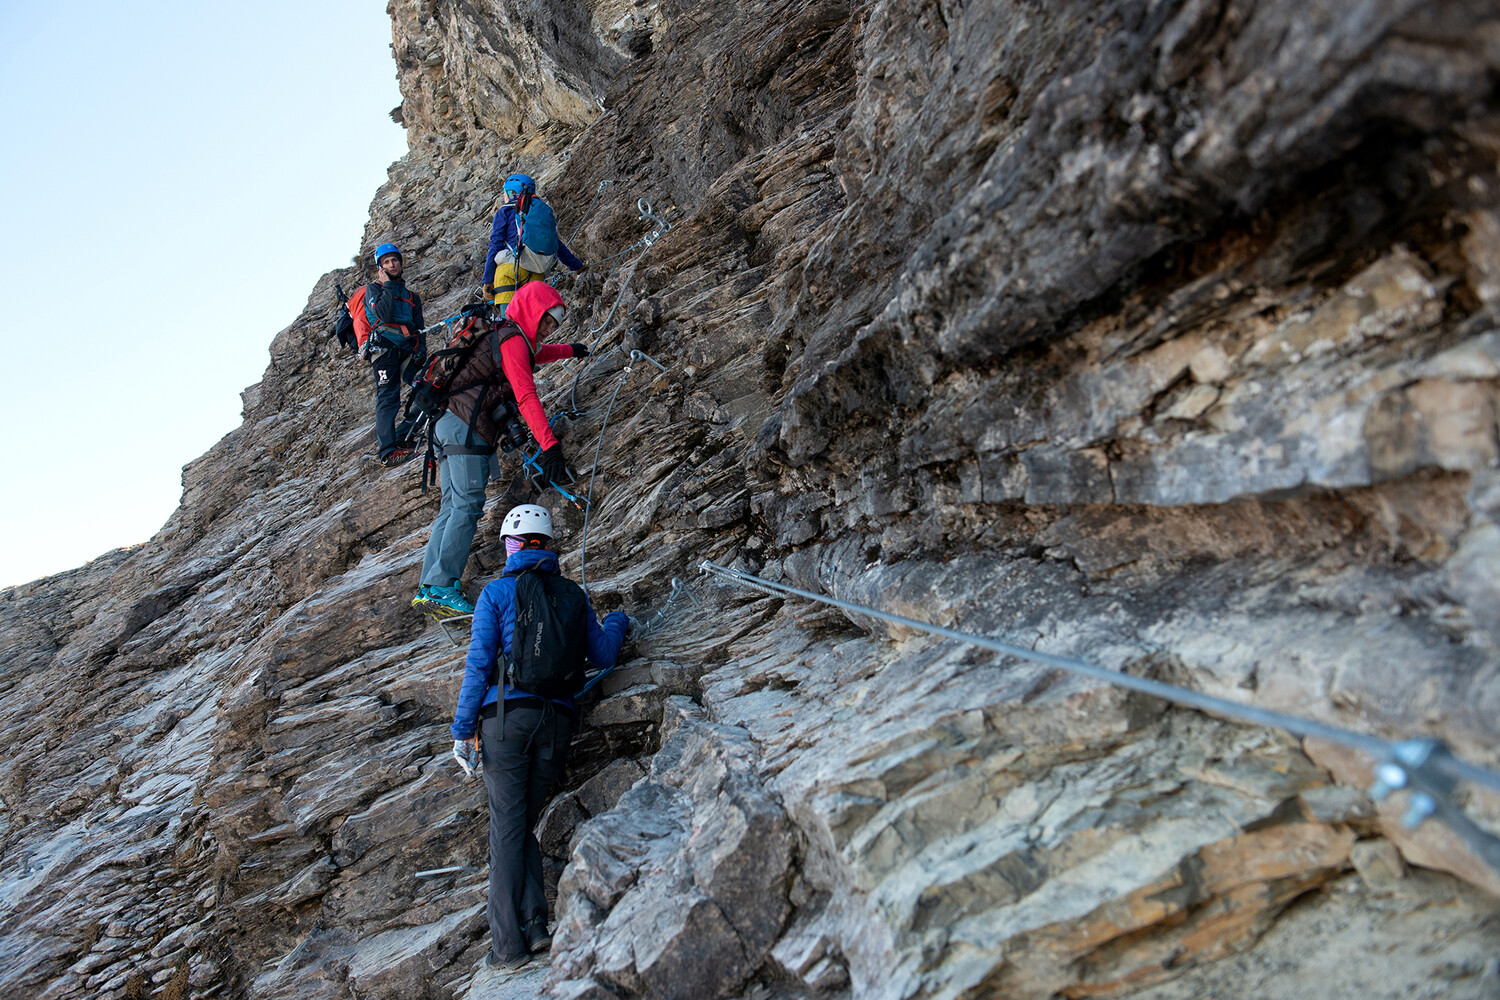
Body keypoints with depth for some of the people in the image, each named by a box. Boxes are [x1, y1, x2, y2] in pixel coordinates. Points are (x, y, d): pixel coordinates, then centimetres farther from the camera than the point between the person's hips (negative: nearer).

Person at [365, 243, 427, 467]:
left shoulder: (411, 296, 26)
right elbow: (383, 316, -8)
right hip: (385, 347, -5)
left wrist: (421, 351, 1)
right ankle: (388, 453, -17)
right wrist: (388, 286, 0)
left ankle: (402, 437, 1)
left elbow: (420, 329, 19)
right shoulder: (373, 289, 12)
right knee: (388, 399, -12)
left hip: (408, 350, 5)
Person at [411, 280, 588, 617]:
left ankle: (428, 589, 3)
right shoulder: (513, 340, -6)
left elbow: (537, 353, 48)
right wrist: (549, 444, -25)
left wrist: (569, 350, 65)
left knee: (452, 508, 6)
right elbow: (526, 396, -18)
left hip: (448, 423, 10)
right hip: (466, 427, -10)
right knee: (468, 505, -14)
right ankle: (443, 588, -18)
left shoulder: (504, 336, 24)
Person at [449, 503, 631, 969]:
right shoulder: (574, 595, 13)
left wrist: (462, 730, -1)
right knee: (524, 825, 15)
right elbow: (603, 656, 14)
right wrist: (617, 623, 35)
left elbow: (478, 663, -4)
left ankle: (508, 940, -1)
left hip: (508, 713, -4)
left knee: (507, 826, 0)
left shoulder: (497, 592, 2)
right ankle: (536, 923, 6)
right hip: (558, 719, 4)